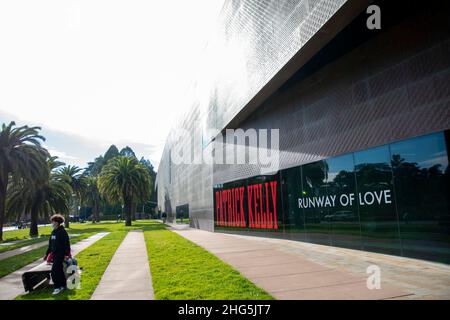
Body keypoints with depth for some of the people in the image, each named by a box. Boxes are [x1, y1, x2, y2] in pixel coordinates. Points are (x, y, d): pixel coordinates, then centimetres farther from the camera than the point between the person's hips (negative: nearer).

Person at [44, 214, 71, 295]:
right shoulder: (53, 232, 11)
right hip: (54, 254, 8)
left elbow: (67, 243, -18)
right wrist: (47, 254, 21)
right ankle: (63, 285, 26)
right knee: (59, 270, 14)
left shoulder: (62, 232, -15)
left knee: (54, 271, -9)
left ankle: (58, 287, 3)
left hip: (60, 254, -8)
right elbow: (50, 244, 19)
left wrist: (66, 254, -23)